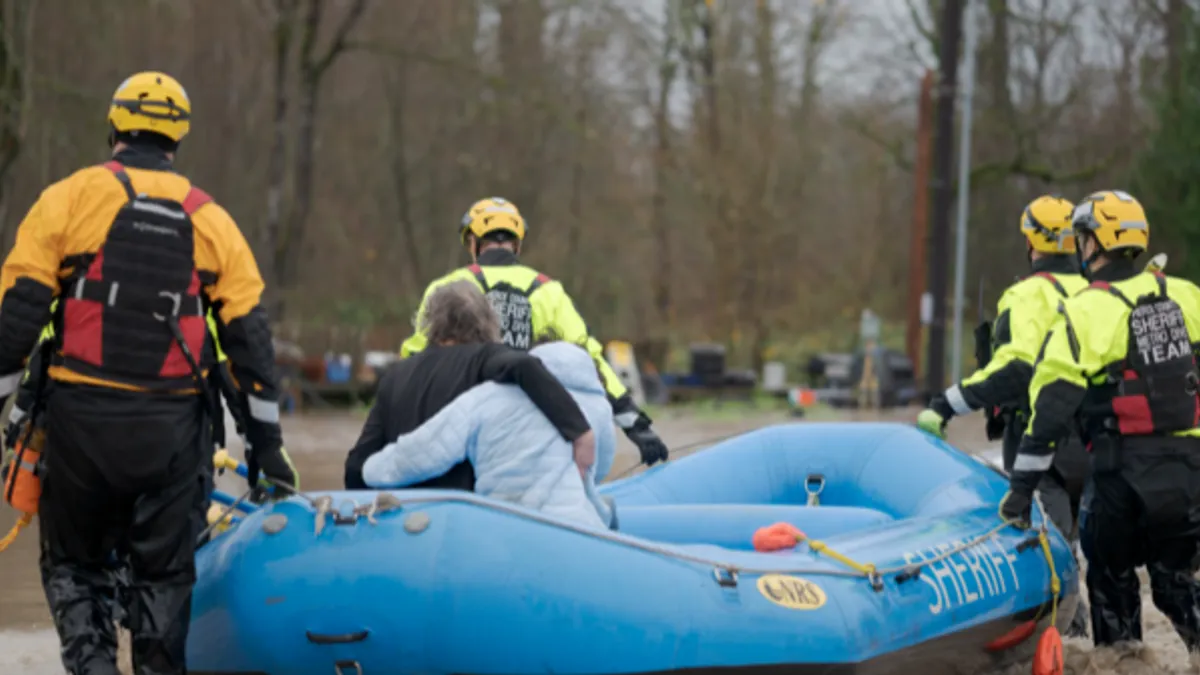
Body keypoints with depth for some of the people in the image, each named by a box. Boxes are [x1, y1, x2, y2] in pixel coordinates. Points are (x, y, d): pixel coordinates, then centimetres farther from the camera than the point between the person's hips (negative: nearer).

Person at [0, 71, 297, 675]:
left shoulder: (70, 196, 1)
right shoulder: (211, 220, 9)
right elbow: (248, 332, 7)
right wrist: (265, 436, 12)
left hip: (81, 418, -1)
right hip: (172, 430, 2)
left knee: (72, 562, 12)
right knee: (164, 573, 11)